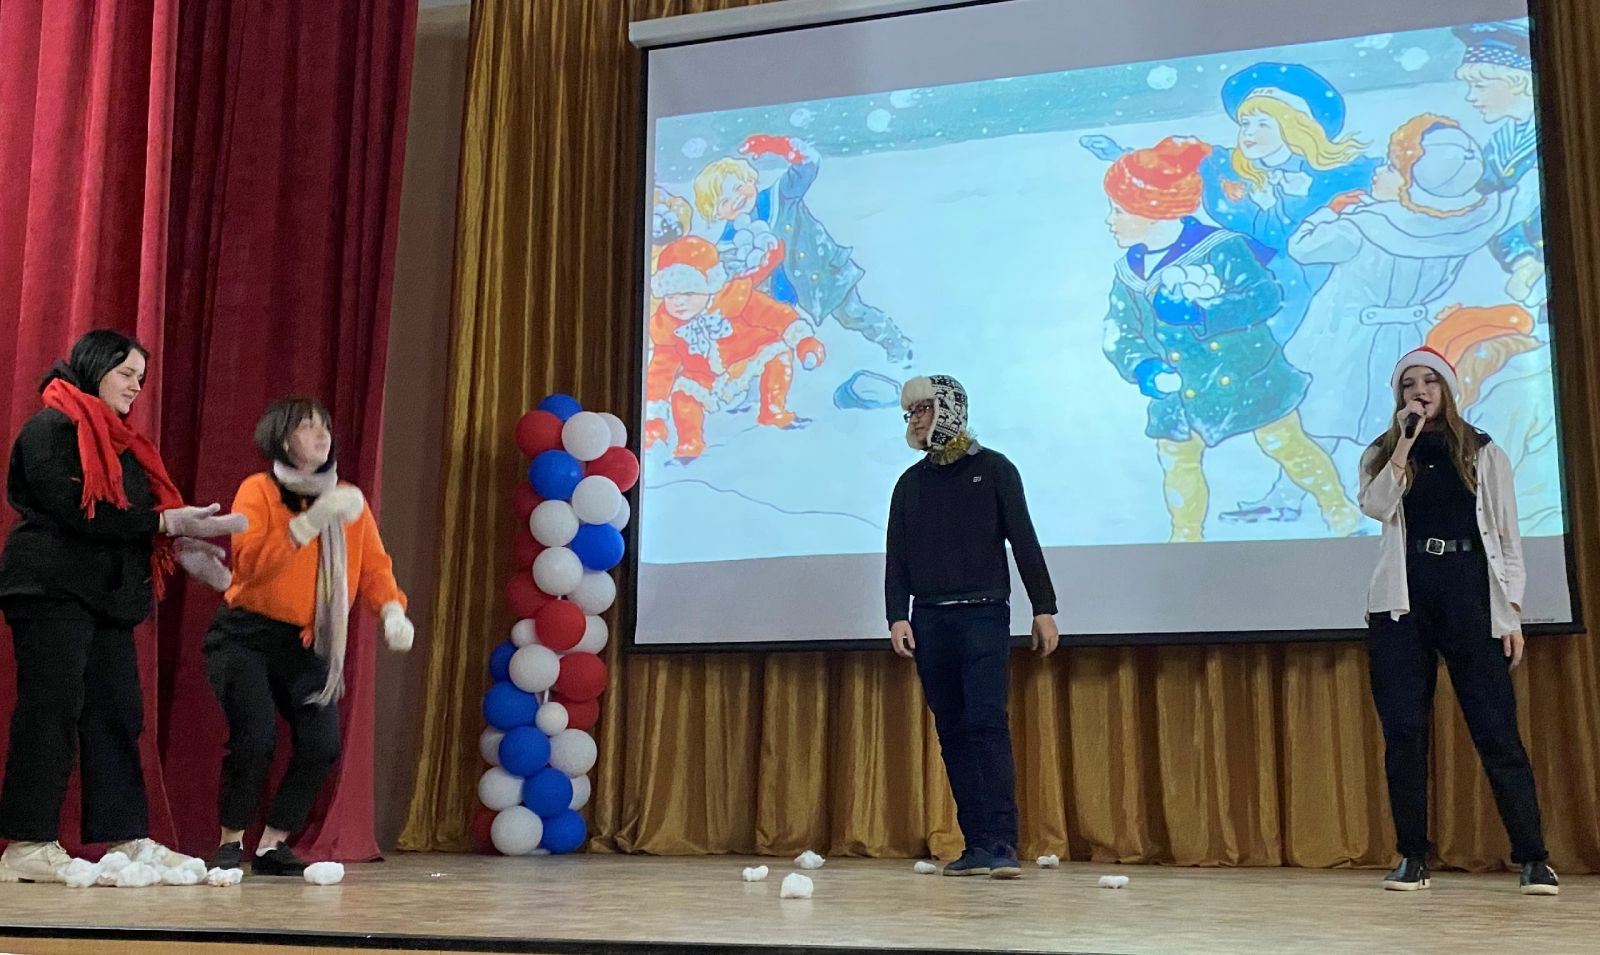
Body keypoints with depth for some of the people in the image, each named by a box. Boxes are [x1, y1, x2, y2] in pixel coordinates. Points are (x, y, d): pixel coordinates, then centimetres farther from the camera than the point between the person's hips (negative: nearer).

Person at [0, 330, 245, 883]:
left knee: (117, 713, 6)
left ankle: (126, 839, 9)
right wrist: (166, 523, -17)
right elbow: (76, 510, -18)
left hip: (104, 593, 9)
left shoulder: (118, 439, 20)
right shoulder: (51, 427, -7)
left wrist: (181, 545, -2)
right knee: (51, 711, -7)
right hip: (52, 591, -9)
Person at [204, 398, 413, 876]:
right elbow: (249, 563, -23)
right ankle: (230, 843, 7)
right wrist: (311, 521, -31)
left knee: (322, 743, -8)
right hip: (245, 636, -4)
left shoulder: (348, 500, 6)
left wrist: (392, 610, -18)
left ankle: (272, 845, 12)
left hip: (306, 643, 4)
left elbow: (373, 567, 1)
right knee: (255, 737, -18)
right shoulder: (257, 491, -8)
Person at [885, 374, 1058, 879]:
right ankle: (977, 845, 6)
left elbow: (1024, 542, 1)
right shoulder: (911, 482, 14)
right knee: (952, 732, 2)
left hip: (983, 615, -4)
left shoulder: (993, 469, 4)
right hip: (929, 620, 4)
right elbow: (897, 558, 11)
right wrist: (897, 617, 0)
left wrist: (1044, 609, -4)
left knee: (987, 723, -14)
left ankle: (1002, 843, -16)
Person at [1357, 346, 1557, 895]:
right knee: (1404, 731, -1)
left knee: (1496, 729, -6)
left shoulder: (1484, 454, 12)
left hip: (1471, 596, -1)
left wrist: (1512, 611, 2)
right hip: (1402, 601, 1)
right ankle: (1412, 858, 6)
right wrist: (1406, 441, -10)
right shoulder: (1382, 454, 13)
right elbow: (1375, 507, -8)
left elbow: (1508, 536, 10)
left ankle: (1533, 859, 1)